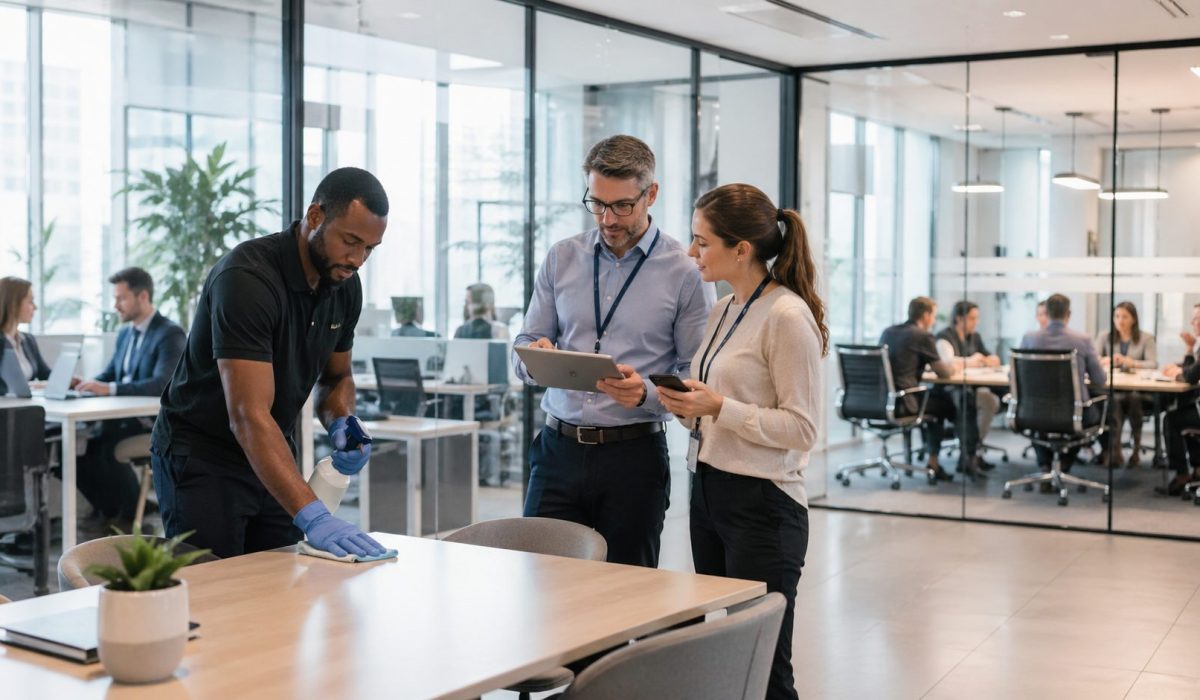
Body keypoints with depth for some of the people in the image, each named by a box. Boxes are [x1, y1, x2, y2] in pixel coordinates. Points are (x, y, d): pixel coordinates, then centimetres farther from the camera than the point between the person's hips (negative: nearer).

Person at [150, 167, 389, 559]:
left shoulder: (345, 285, -4)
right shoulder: (246, 277, -28)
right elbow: (249, 416, -35)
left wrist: (341, 423, -12)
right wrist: (312, 517, -43)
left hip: (271, 455, 7)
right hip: (201, 457, -7)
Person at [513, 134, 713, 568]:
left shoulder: (685, 273, -2)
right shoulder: (561, 259, 9)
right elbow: (524, 347, 11)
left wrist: (646, 393, -22)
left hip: (635, 453, -2)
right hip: (559, 447, 3)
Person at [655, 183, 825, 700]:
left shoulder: (787, 317, -14)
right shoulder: (722, 312, 12)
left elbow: (802, 429, -16)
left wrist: (718, 407, -21)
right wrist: (688, 406, 3)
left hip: (760, 505, -8)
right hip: (708, 492, 8)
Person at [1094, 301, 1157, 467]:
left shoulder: (1146, 338, 9)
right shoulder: (1104, 337, 15)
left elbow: (1153, 364, -6)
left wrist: (1130, 362, -22)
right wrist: (1106, 360, -22)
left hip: (1138, 391, -1)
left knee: (1133, 398, -35)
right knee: (1116, 399, -34)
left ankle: (1136, 449, -27)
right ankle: (1113, 449, -33)